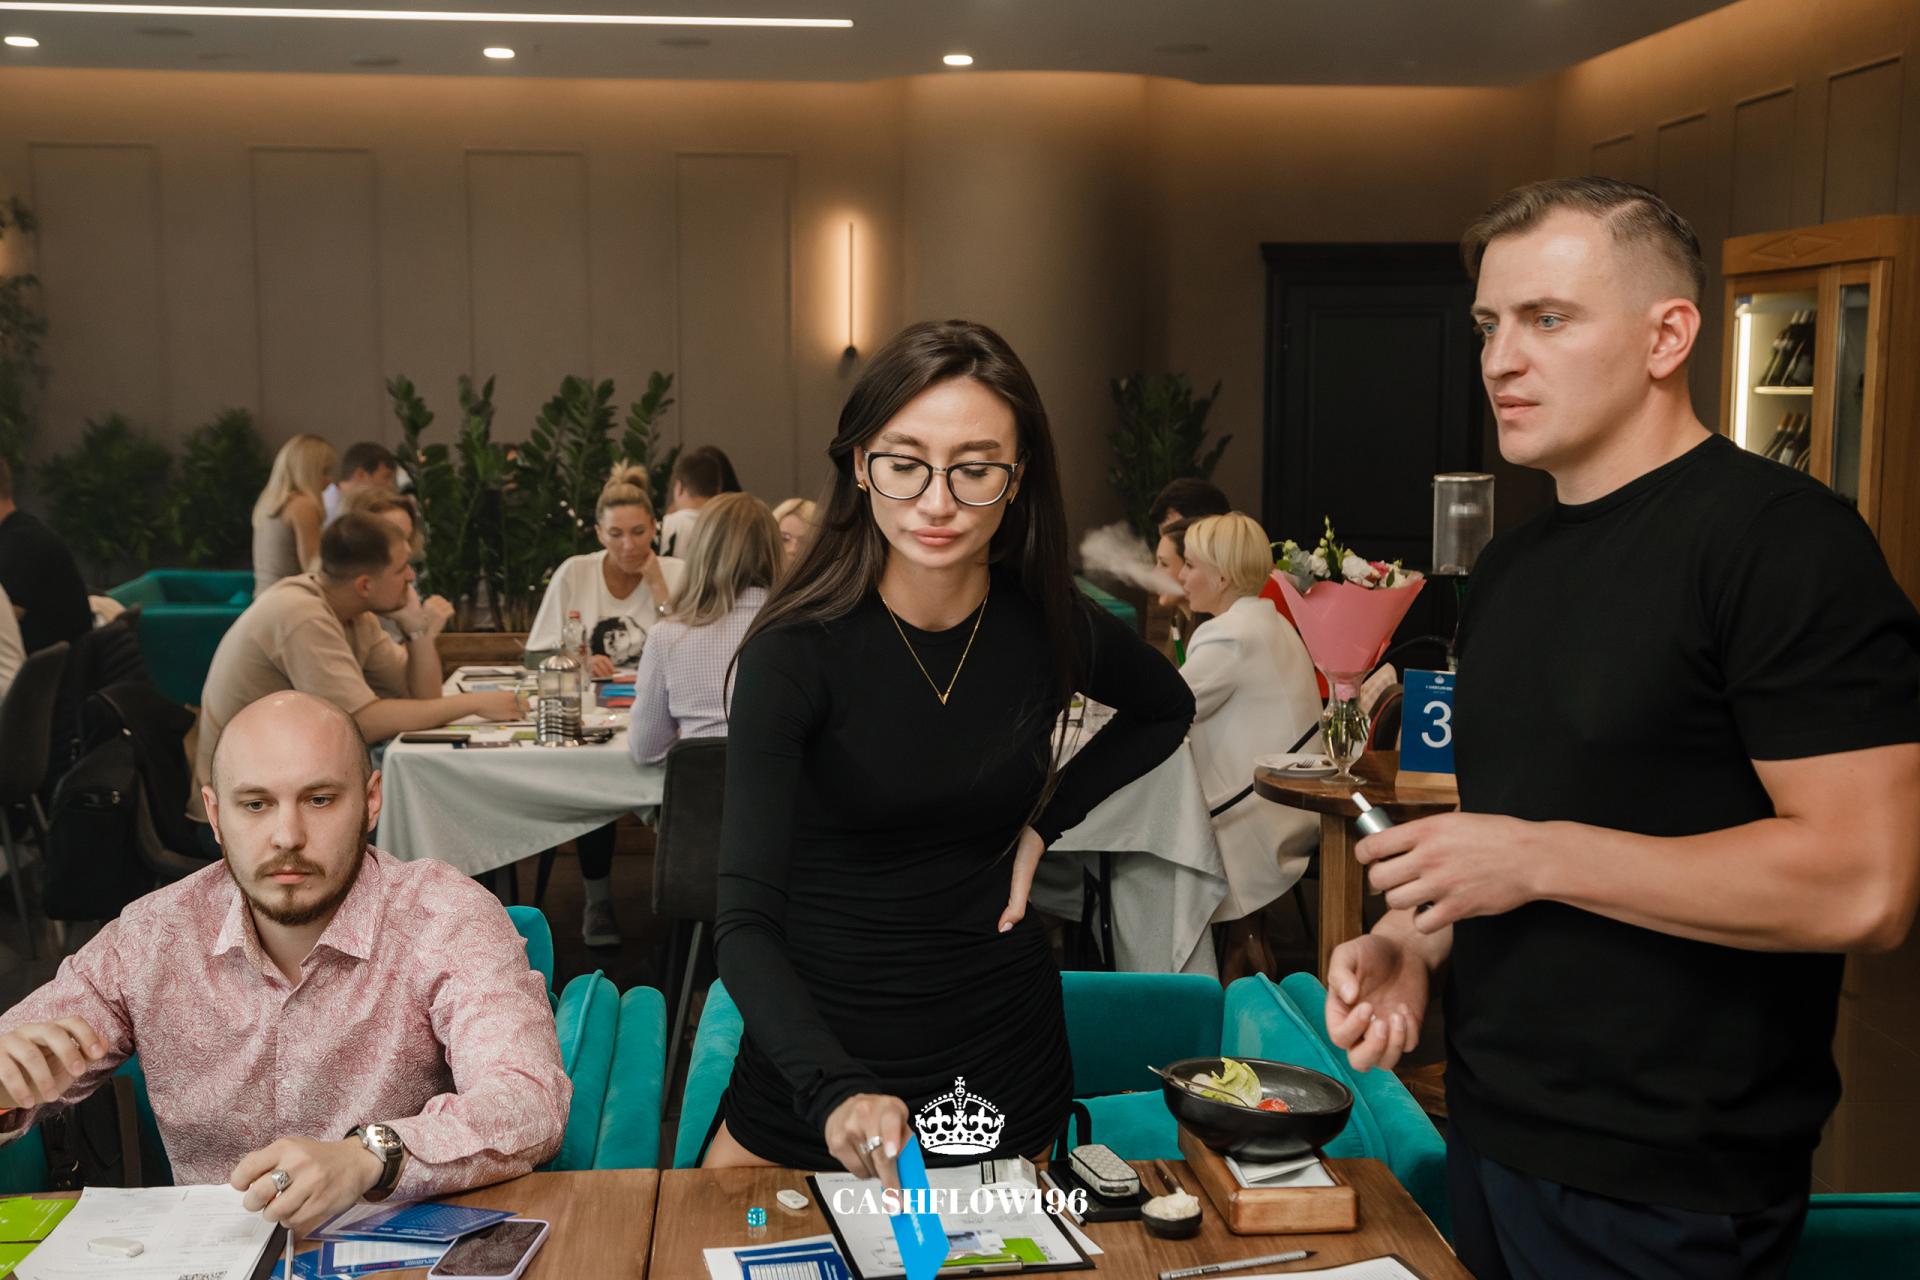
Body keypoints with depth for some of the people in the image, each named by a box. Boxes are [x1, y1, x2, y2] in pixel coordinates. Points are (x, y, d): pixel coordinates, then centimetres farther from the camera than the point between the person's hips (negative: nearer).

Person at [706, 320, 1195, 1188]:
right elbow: (745, 923, -24)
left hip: (1003, 1060, 2)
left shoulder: (1054, 632, -8)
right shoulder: (797, 651, -18)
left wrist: (1045, 821, 1)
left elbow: (1166, 710, 17)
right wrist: (836, 1090, -41)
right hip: (819, 1050, -2)